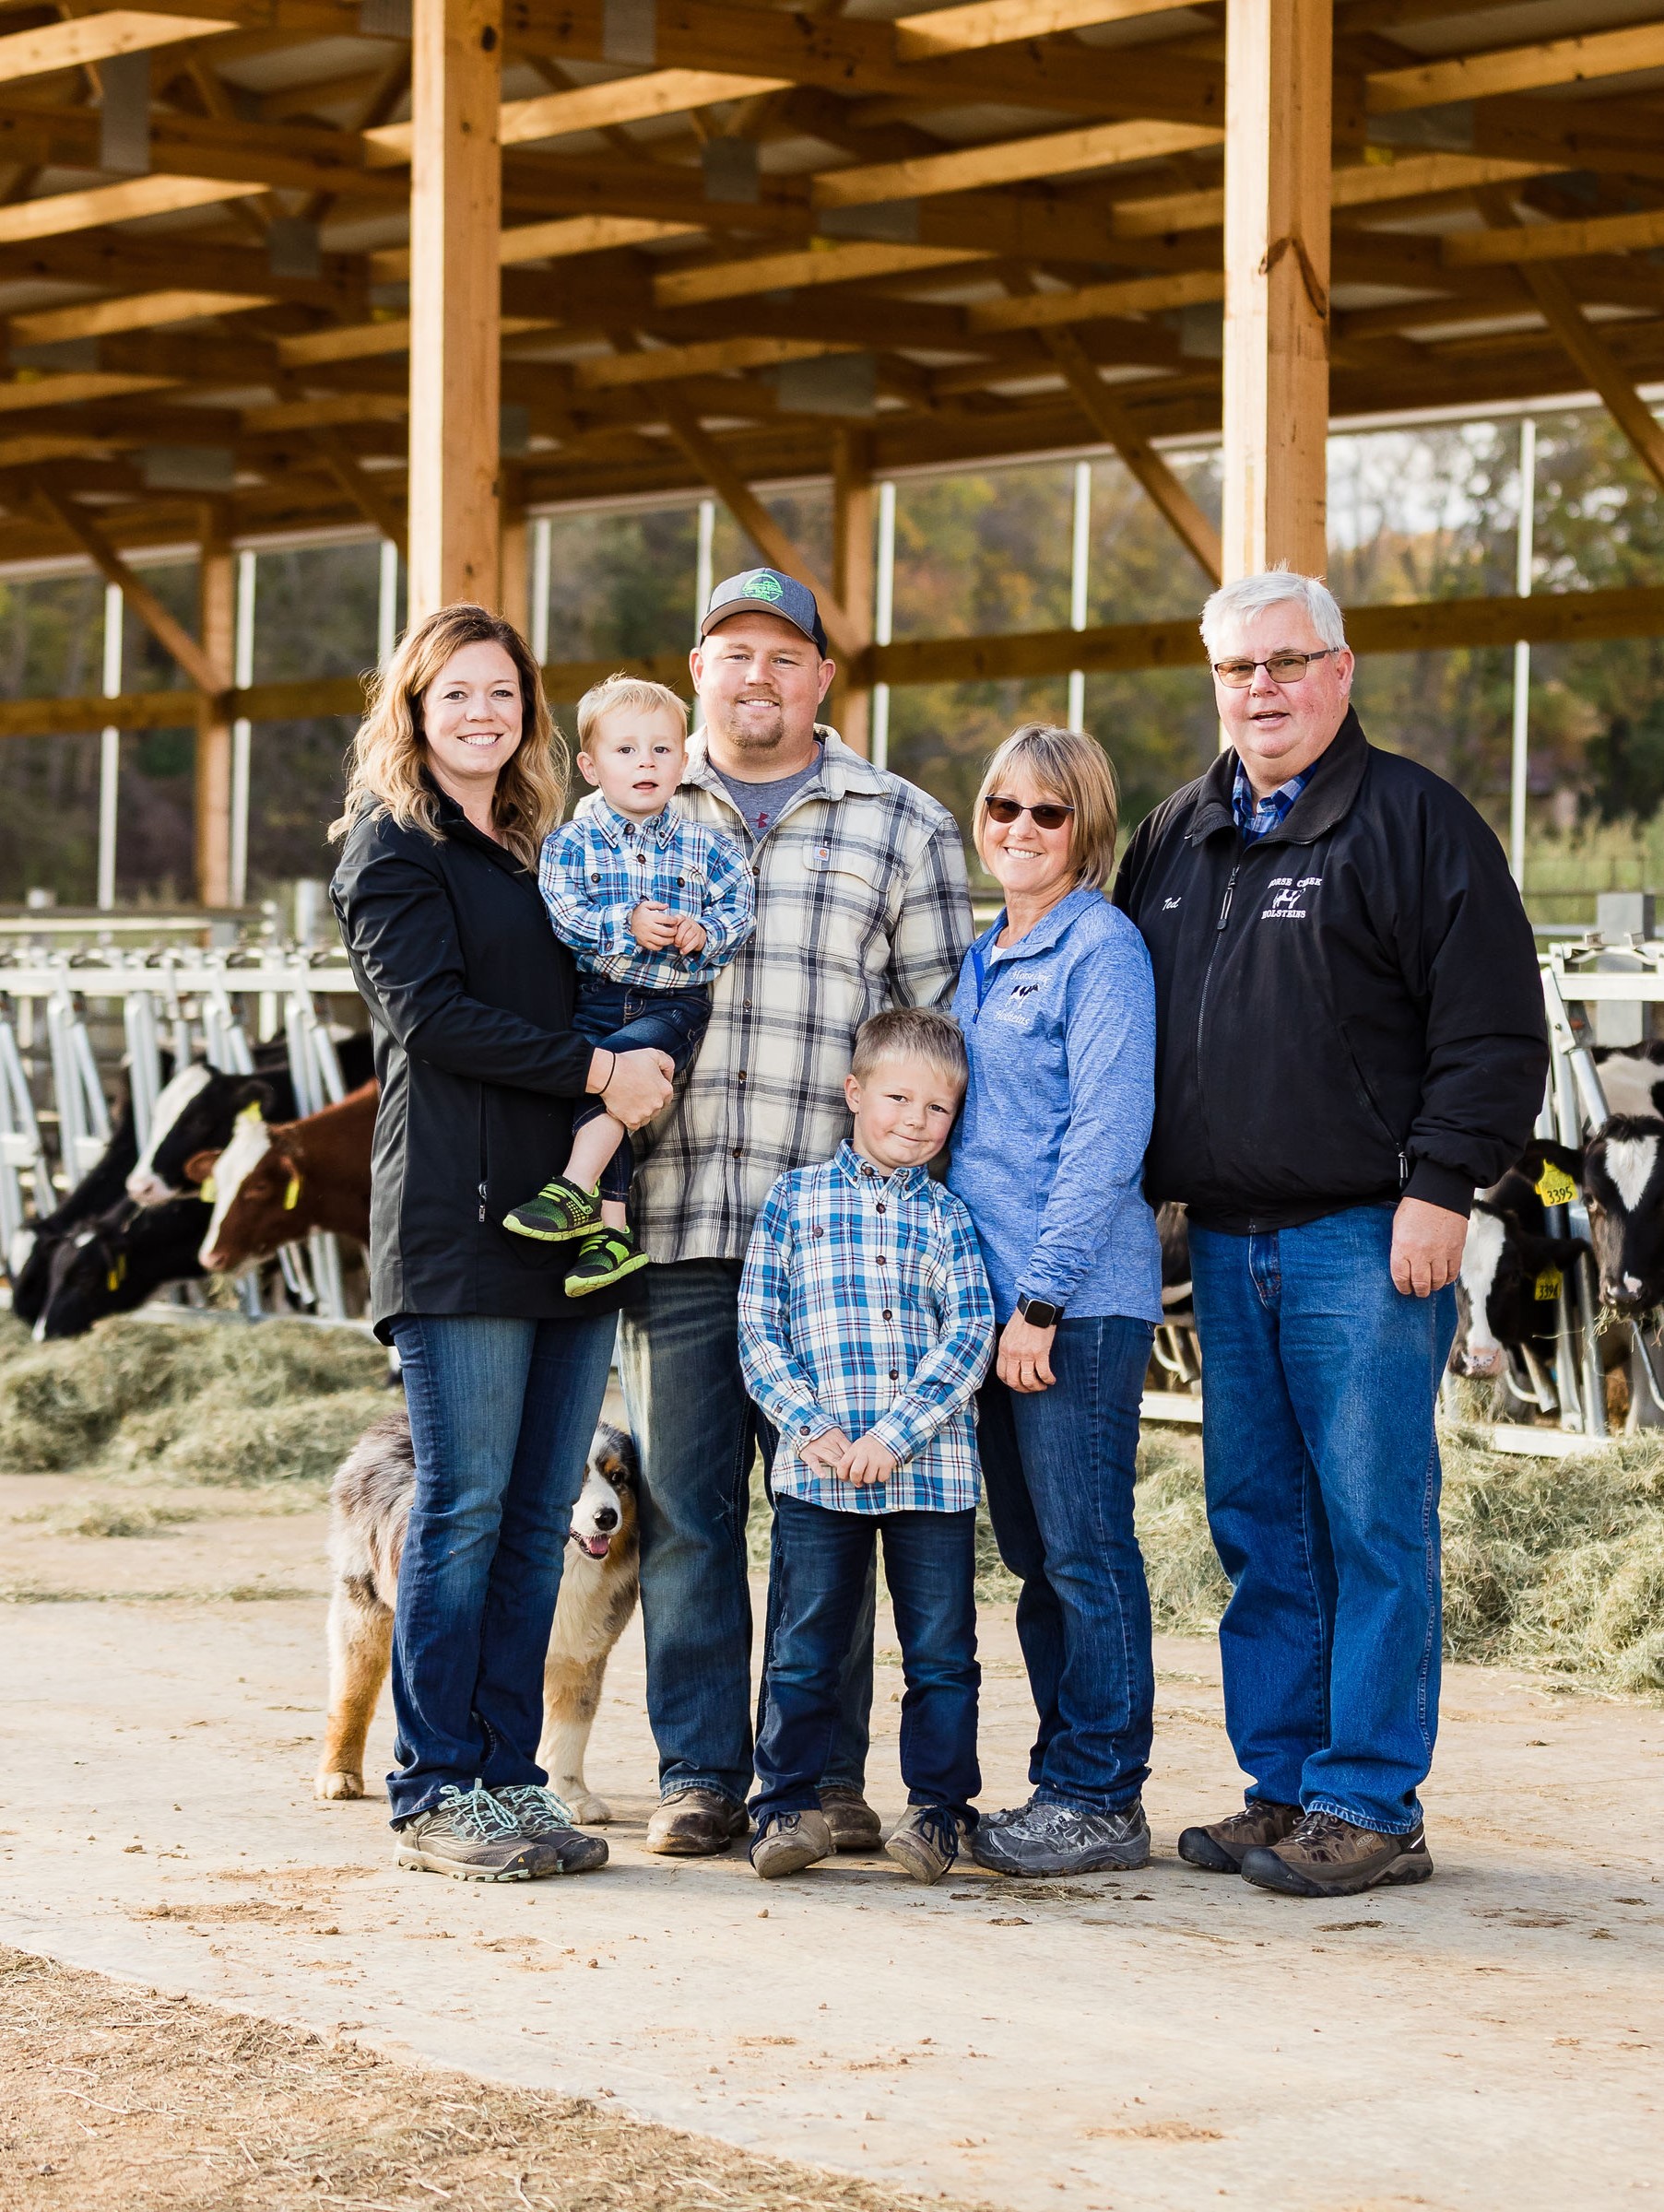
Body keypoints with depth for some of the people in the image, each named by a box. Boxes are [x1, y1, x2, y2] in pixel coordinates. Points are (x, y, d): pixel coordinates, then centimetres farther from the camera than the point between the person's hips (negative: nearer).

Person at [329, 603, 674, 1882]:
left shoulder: (549, 849, 22)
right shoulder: (392, 843, 1)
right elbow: (427, 1008, -11)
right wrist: (595, 1070, -14)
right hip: (458, 1217, -7)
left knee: (542, 1512, 5)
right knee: (465, 1508, -7)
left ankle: (510, 1776, 9)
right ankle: (436, 1792, -2)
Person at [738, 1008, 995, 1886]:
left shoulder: (949, 1217, 8)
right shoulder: (794, 1200, 7)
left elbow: (969, 1334, -1)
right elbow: (759, 1329, 3)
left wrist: (896, 1434, -12)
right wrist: (811, 1427, -10)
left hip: (932, 1469, 1)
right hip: (818, 1473, -1)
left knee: (942, 1650, 5)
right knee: (805, 1650, 3)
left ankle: (938, 1806, 15)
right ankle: (788, 1805, 13)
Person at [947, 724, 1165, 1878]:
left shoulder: (1101, 948, -8)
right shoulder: (984, 960, 17)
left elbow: (1107, 1137, -14)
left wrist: (1042, 1295, -17)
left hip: (1082, 1301, -8)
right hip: (994, 1294, 8)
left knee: (1085, 1549, -4)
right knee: (1034, 1554, 12)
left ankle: (1102, 1800, 1)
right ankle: (1063, 1782, 19)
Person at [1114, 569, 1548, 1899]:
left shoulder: (1414, 822, -3)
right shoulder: (1176, 839, 16)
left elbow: (1495, 1032, -7)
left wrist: (1440, 1189, -13)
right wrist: (1146, 1182, 15)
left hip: (1365, 1241, -6)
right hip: (1225, 1241, 6)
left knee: (1373, 1526, -5)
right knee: (1258, 1527, 10)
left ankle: (1371, 1807, -1)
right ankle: (1282, 1788, 17)